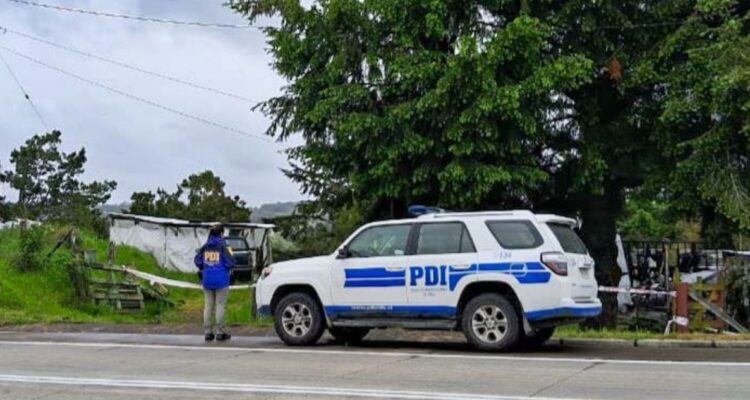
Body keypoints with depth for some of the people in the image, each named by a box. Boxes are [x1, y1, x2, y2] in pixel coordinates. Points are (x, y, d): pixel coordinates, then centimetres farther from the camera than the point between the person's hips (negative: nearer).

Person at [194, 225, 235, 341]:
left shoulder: (205, 246, 3)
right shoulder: (222, 246, -10)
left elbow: (197, 261, 4)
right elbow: (230, 263, -15)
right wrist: (230, 254, 5)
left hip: (207, 280, 5)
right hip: (221, 280, -4)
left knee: (208, 305, 10)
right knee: (220, 305, 1)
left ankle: (208, 332, 11)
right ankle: (219, 333, 3)